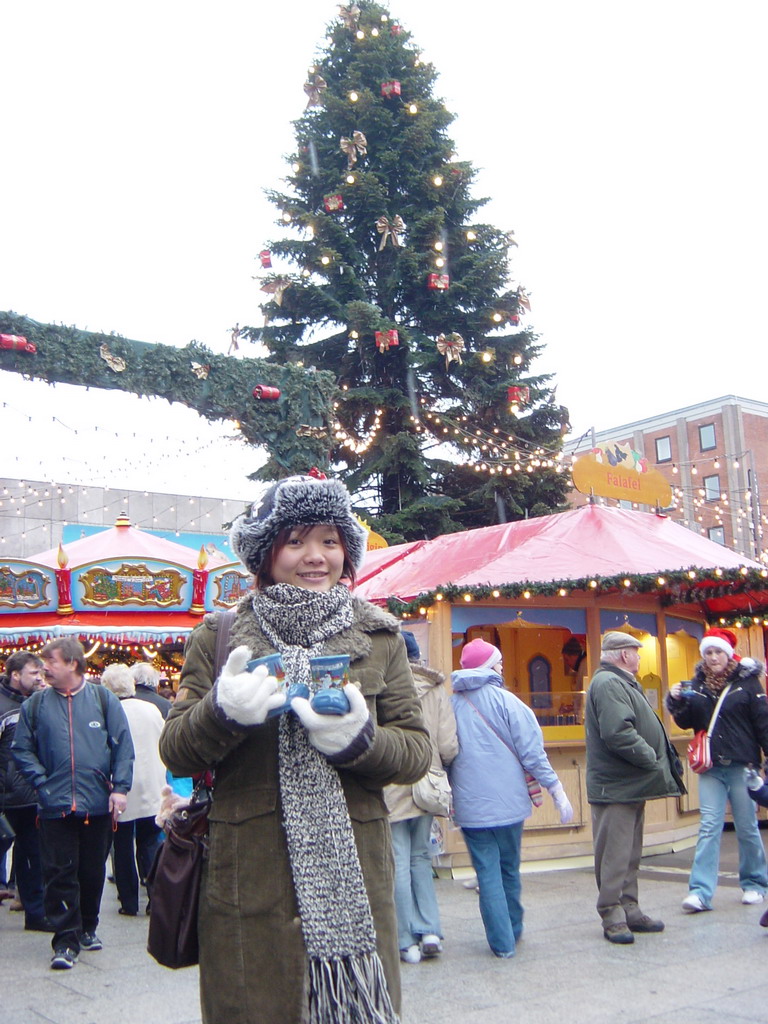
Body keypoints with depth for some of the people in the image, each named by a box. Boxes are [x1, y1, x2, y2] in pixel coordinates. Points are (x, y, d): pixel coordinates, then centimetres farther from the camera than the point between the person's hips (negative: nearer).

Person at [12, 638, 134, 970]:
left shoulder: (104, 700, 0)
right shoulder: (35, 704, 2)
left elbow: (123, 747, 0)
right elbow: (21, 750, 4)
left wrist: (119, 788, -8)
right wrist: (41, 784, -8)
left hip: (98, 805, 0)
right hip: (55, 806, 0)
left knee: (93, 872, 13)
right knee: (59, 874, -1)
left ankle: (87, 927, 31)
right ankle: (66, 940, 8)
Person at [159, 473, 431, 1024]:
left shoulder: (379, 638, 6)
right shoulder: (219, 638, 4)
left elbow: (417, 752, 2)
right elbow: (174, 752, 0)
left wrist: (359, 738, -19)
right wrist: (223, 710, -20)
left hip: (355, 881, 1)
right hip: (251, 885, -1)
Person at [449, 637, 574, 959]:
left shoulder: (451, 704, 1)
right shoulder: (504, 700, -8)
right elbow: (531, 752, -10)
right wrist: (557, 790, -6)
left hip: (470, 806, 1)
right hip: (507, 801, -1)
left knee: (487, 872, 4)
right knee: (509, 869, 15)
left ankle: (502, 942, 4)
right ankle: (513, 930, 29)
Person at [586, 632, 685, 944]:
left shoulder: (622, 683, 18)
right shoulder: (608, 684, -17)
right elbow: (618, 734, -28)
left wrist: (657, 761, 9)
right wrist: (652, 760, -18)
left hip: (632, 786, 11)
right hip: (615, 786, -11)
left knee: (630, 853, 17)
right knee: (614, 854, -3)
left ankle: (629, 910, 26)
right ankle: (612, 916, 4)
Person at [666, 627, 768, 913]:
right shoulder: (697, 685, 7)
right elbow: (687, 722, 12)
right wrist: (677, 702, -7)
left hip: (742, 765, -2)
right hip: (710, 767, 2)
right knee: (708, 827, -3)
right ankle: (700, 891, -8)